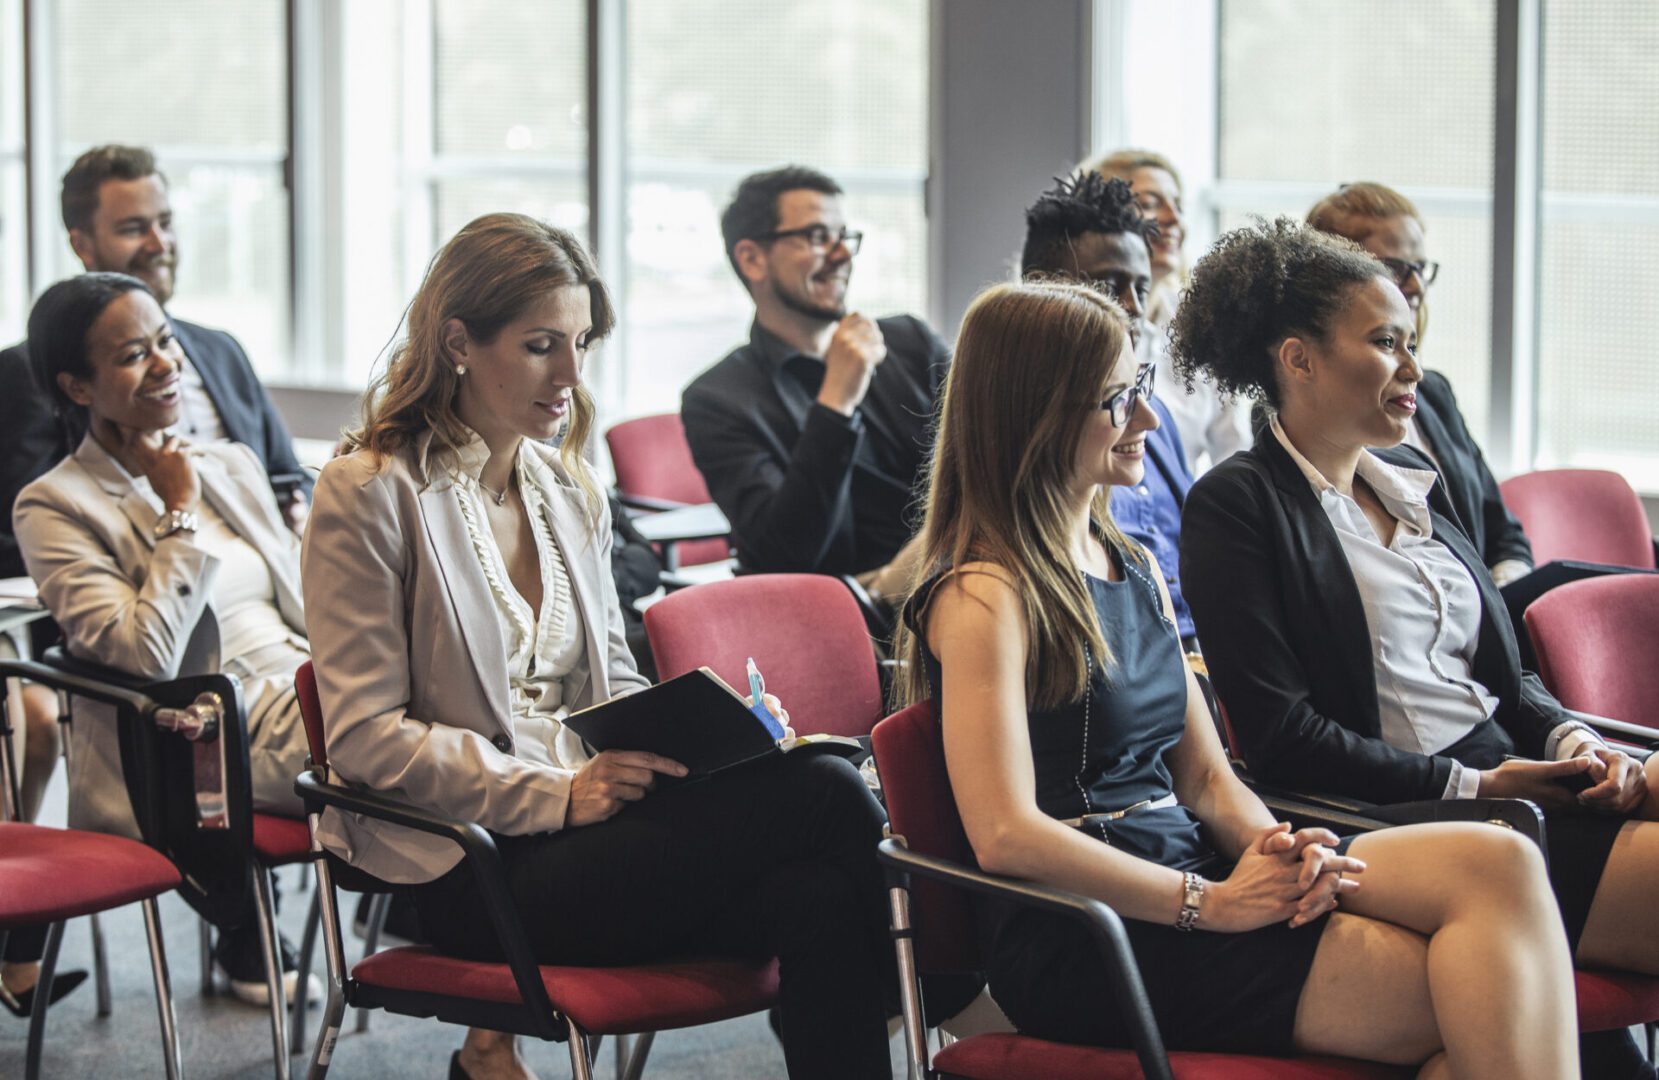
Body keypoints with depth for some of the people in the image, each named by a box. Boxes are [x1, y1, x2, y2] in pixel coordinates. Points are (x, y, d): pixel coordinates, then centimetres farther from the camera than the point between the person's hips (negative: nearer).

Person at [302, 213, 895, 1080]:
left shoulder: (571, 491, 19)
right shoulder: (368, 494, -3)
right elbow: (366, 737, -9)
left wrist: (701, 729, -1)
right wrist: (559, 794, -19)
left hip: (585, 827, 7)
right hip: (472, 875, -6)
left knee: (819, 899, -27)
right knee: (823, 796, -25)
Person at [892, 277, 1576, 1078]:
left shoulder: (1136, 570, 20)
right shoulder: (983, 597, -7)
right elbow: (1006, 836, -16)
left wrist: (1280, 855, -5)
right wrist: (1212, 902, -17)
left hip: (1186, 878, 8)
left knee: (1498, 862, -20)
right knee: (1480, 1001, -23)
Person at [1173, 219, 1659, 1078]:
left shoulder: (1409, 481, 22)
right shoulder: (1236, 505, -2)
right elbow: (1282, 735, -10)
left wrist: (1573, 740, 3)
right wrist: (1467, 786, -13)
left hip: (1516, 781, 8)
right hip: (1405, 826, -7)